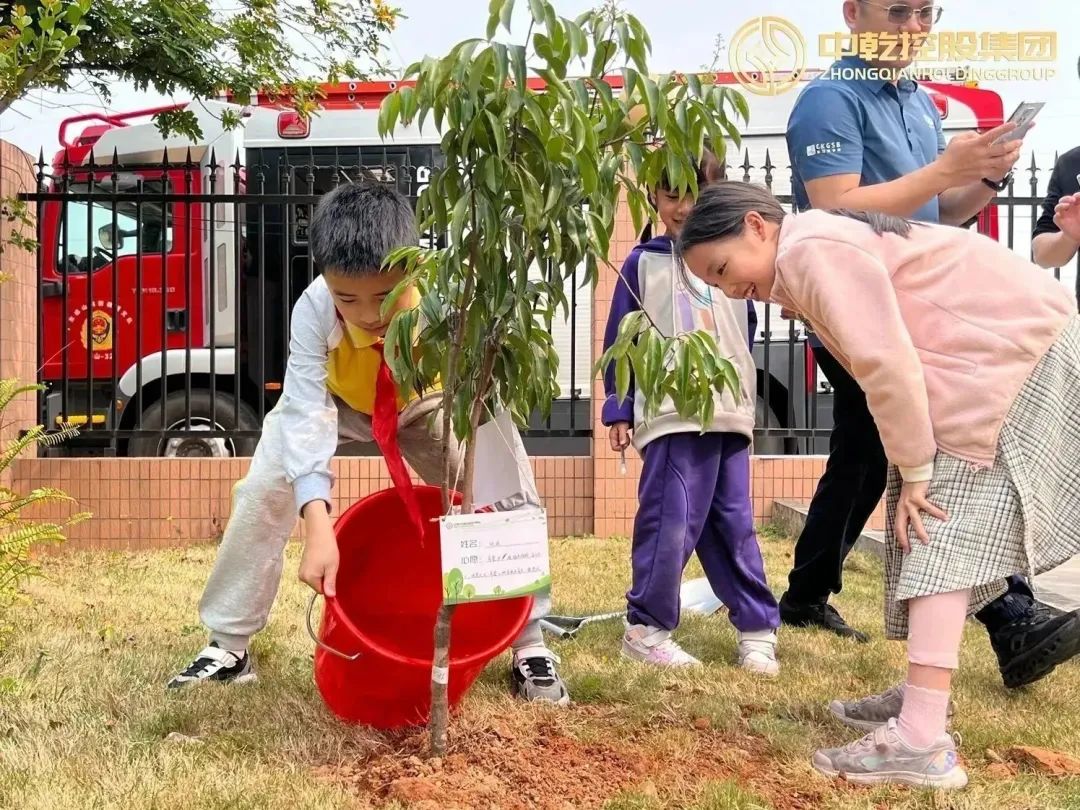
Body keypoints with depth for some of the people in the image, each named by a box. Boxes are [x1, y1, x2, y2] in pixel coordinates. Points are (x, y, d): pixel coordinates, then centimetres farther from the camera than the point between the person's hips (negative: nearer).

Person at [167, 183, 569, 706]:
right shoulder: (313, 310, -38)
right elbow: (306, 417, -43)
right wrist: (318, 527, -54)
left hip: (428, 404, 0)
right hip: (337, 403, 0)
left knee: (511, 498, -14)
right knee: (262, 494, -12)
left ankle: (529, 644, 2)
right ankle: (228, 647, 4)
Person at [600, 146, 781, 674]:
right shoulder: (643, 263, 5)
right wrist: (618, 411, -2)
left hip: (730, 415, 3)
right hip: (671, 416, -3)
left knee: (734, 527, 8)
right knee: (671, 525, -9)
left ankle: (758, 629, 17)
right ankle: (645, 628, 6)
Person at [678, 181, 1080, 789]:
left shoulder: (813, 250, -18)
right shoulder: (808, 258, 14)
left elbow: (886, 364, -24)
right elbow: (887, 360, 12)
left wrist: (913, 470, -15)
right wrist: (914, 464, 6)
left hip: (1020, 355, -10)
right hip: (993, 361, 10)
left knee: (940, 541, -15)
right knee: (935, 535, 11)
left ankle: (922, 742, -19)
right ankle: (924, 697, 19)